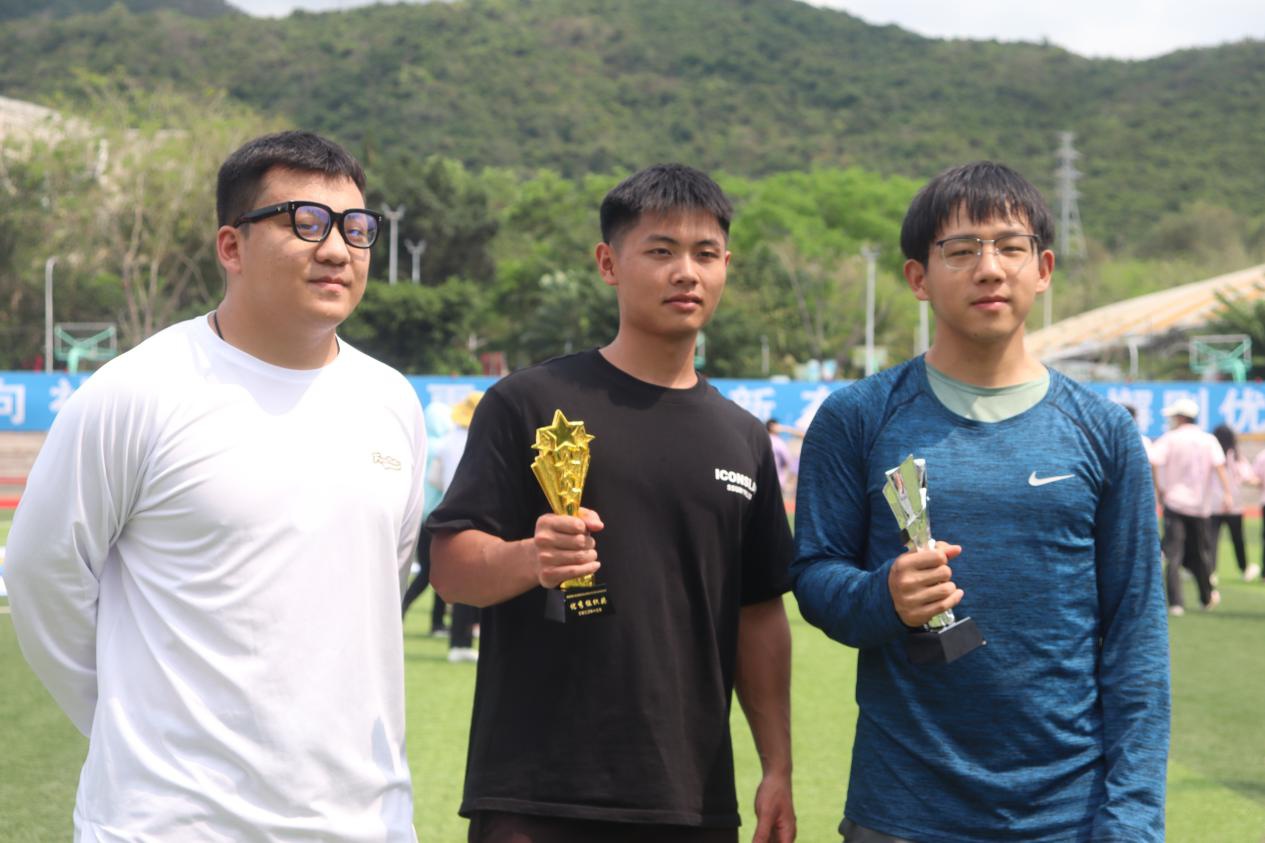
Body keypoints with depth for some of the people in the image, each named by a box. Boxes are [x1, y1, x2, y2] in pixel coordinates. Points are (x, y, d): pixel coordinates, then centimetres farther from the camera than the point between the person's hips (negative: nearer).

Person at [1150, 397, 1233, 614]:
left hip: (1174, 501, -3)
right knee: (1202, 553, 18)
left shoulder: (1169, 439, -2)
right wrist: (1227, 494, -18)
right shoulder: (1209, 440, 4)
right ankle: (1208, 598, 33)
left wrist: (1158, 490, -5)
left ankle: (1176, 603, -14)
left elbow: (1152, 463, -16)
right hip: (1200, 505, 3)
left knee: (1174, 555, -4)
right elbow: (1219, 466, -10)